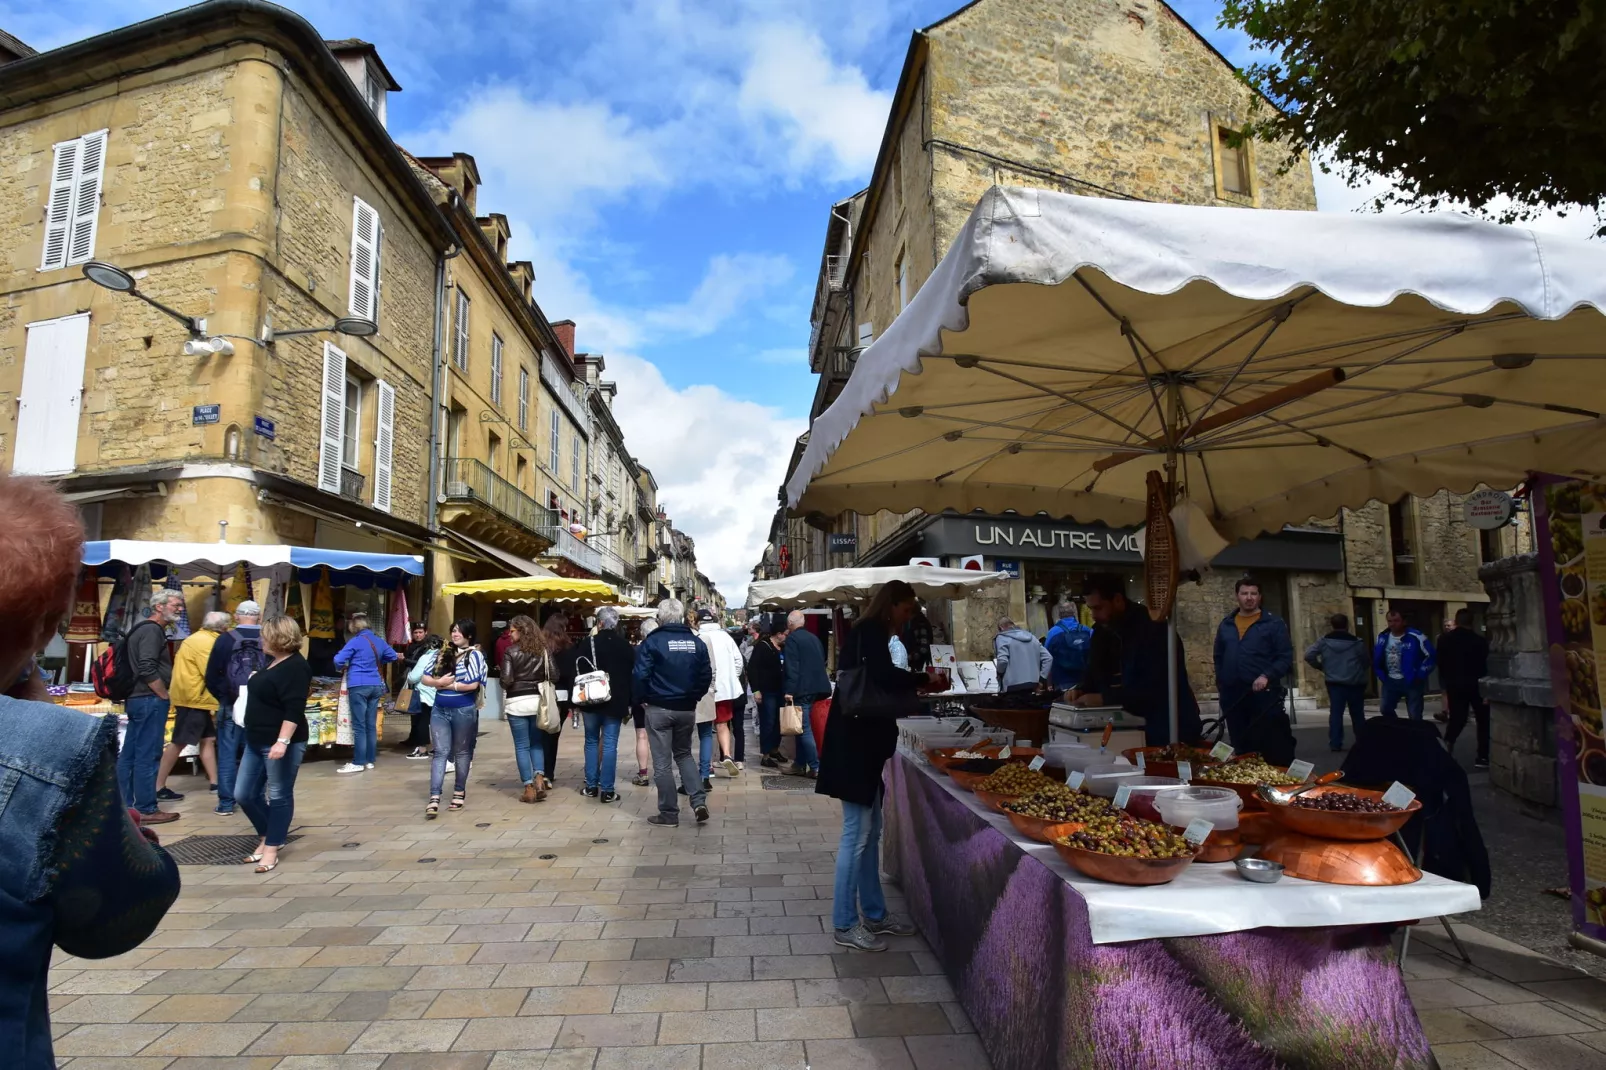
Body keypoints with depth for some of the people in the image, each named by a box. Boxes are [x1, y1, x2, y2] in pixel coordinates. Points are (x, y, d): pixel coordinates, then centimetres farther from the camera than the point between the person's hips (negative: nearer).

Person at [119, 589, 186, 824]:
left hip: (138, 699, 11)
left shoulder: (146, 629, 19)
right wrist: (164, 697, -14)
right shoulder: (152, 630, -14)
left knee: (129, 755, 13)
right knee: (147, 756, -6)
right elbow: (147, 669, -23)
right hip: (150, 700, -11)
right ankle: (146, 810, -1)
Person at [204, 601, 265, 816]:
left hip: (231, 707, -1)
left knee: (227, 755, 7)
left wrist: (222, 697, 12)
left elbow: (211, 677, -3)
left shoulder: (225, 639, -6)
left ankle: (226, 803, 10)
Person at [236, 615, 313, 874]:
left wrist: (283, 741, -30)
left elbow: (294, 709, -24)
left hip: (279, 743, -10)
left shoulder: (295, 667, -17)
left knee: (279, 796, 1)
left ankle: (271, 849, 10)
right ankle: (268, 838, 28)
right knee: (245, 794, 13)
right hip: (257, 741, 10)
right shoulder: (274, 663, 14)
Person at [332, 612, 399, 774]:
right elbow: (393, 656, 22)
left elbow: (338, 660, -13)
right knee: (372, 724, 9)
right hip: (376, 686, 6)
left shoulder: (355, 641, -8)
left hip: (358, 686, -6)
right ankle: (370, 760, 14)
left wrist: (343, 668, 8)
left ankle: (358, 763, 0)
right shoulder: (379, 641, 10)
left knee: (359, 725, -3)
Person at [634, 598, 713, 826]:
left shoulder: (651, 642, -10)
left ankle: (669, 813, 11)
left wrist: (642, 698, 1)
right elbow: (706, 676, 4)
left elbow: (640, 676, -14)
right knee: (684, 754, 20)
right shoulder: (696, 642, 2)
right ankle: (699, 801, 6)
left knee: (662, 762, 5)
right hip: (687, 709, 4)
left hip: (659, 708, -4)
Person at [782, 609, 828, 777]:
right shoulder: (814, 638, 16)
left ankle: (816, 768, -7)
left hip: (802, 689, -8)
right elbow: (822, 662, 20)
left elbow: (791, 667, -17)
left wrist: (789, 690, -19)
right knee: (802, 726, 14)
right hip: (816, 688, 8)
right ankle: (800, 764, 18)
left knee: (804, 729, -5)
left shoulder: (792, 639, -8)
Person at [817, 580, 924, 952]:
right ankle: (844, 925, 9)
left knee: (870, 833, 16)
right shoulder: (869, 632, -13)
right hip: (855, 747, -10)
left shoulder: (870, 634, 16)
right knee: (856, 835, -2)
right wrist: (923, 680, -15)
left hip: (864, 746, 10)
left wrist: (911, 694, 8)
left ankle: (874, 915, 27)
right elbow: (885, 677, -29)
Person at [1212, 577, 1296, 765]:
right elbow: (1219, 657, 20)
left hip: (1265, 694, -4)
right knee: (1241, 748, 13)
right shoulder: (1226, 624, 13)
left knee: (1273, 748, -2)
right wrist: (1220, 683, 8)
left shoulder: (1273, 623, 0)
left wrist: (1267, 676, -18)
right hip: (1232, 697, 4)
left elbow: (1286, 657, -4)